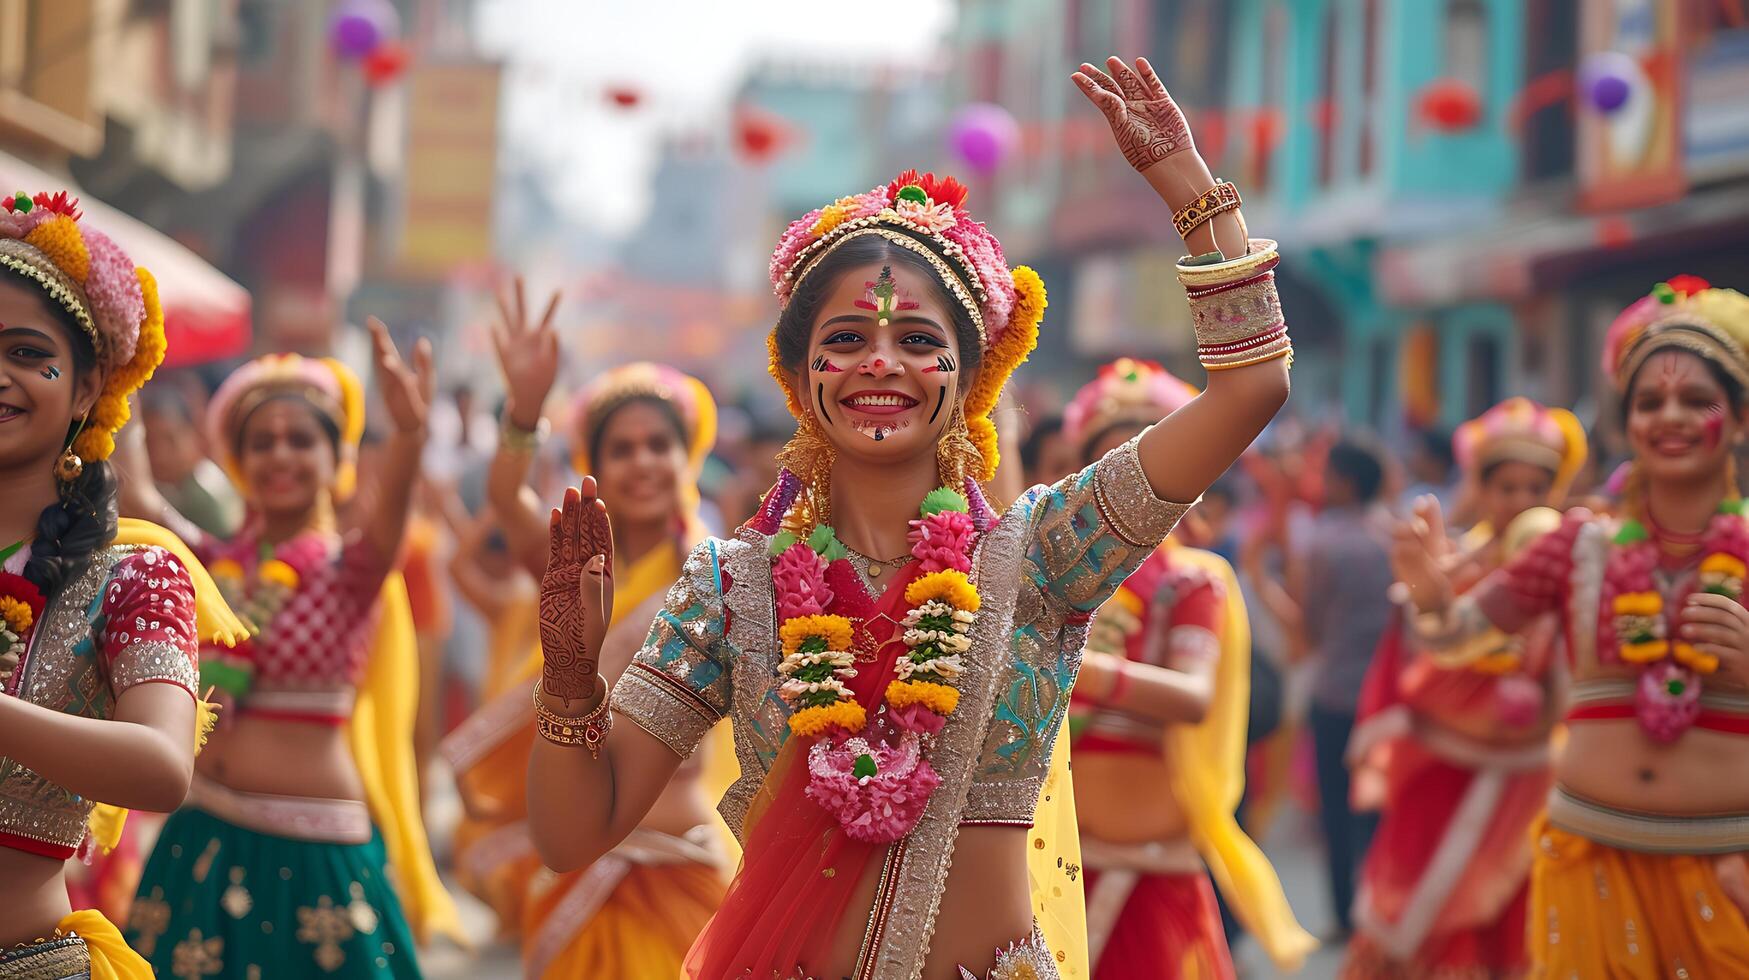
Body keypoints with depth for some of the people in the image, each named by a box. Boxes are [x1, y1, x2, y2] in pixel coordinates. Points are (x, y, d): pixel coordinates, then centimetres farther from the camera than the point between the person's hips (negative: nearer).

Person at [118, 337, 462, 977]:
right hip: (204, 835, 4)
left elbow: (389, 501, -26)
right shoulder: (217, 562, 8)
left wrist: (409, 430, -46)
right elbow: (131, 495, 0)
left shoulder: (350, 569, -6)